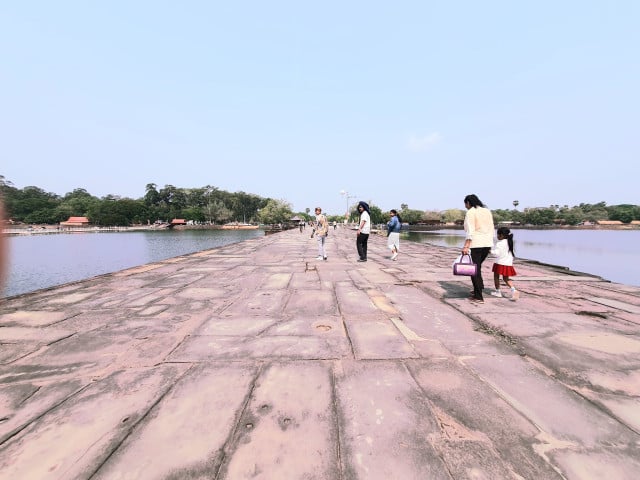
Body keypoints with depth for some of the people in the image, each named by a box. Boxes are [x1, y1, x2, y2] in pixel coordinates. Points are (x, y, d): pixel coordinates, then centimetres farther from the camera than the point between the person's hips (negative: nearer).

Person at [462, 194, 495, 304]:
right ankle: (478, 289, 27)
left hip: (475, 244, -8)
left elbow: (470, 231, -17)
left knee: (474, 269, 0)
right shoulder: (487, 211, 14)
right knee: (477, 267, 23)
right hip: (487, 243, 8)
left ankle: (478, 297, 3)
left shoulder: (470, 212, -8)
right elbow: (491, 229, 14)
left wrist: (466, 246, -19)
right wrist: (490, 243, 20)